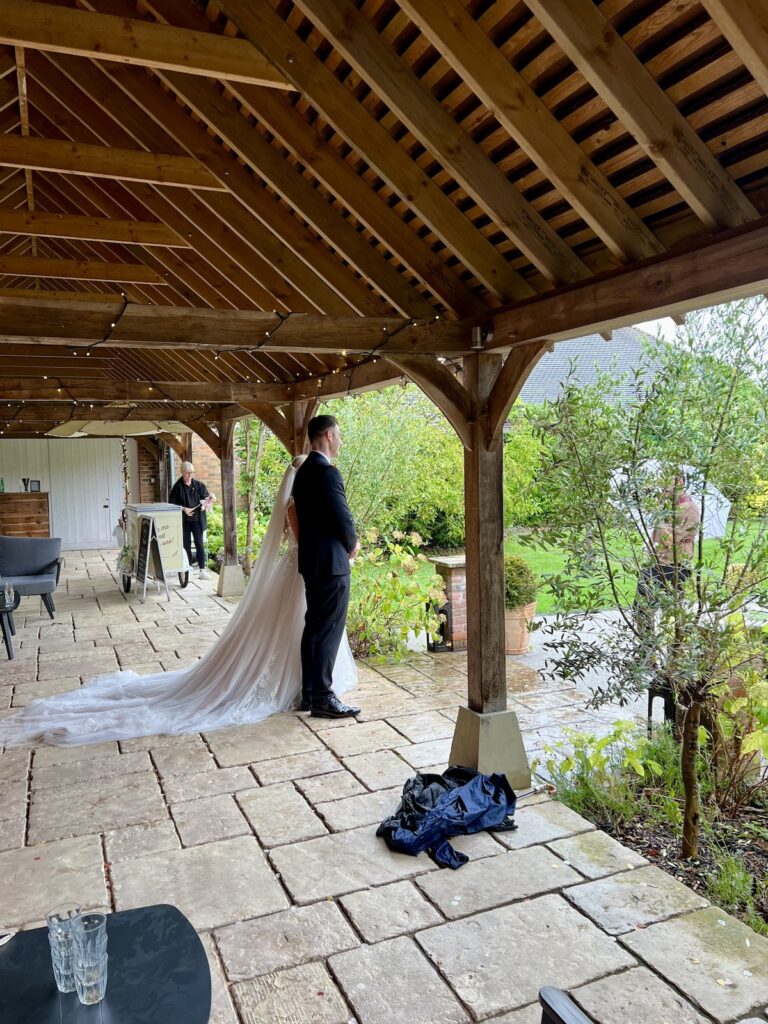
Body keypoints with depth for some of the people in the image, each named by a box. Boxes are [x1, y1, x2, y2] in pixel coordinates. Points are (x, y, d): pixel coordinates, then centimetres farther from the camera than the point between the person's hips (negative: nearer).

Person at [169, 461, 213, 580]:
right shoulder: (177, 487, -1)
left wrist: (205, 503, -13)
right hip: (184, 520, 0)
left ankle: (202, 569, -6)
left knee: (199, 544, -5)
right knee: (186, 544, 7)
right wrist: (184, 509, -13)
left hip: (197, 519, 0)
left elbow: (207, 497, 9)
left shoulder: (198, 485, 3)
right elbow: (172, 503, 0)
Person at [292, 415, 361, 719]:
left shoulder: (303, 472, 13)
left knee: (314, 627, 15)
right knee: (329, 631, -3)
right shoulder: (327, 472, -18)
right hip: (331, 562, -10)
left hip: (311, 560, 10)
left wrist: (345, 541, 12)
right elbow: (343, 518, -18)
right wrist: (353, 544, 1)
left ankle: (309, 692, 23)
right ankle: (322, 699, 4)